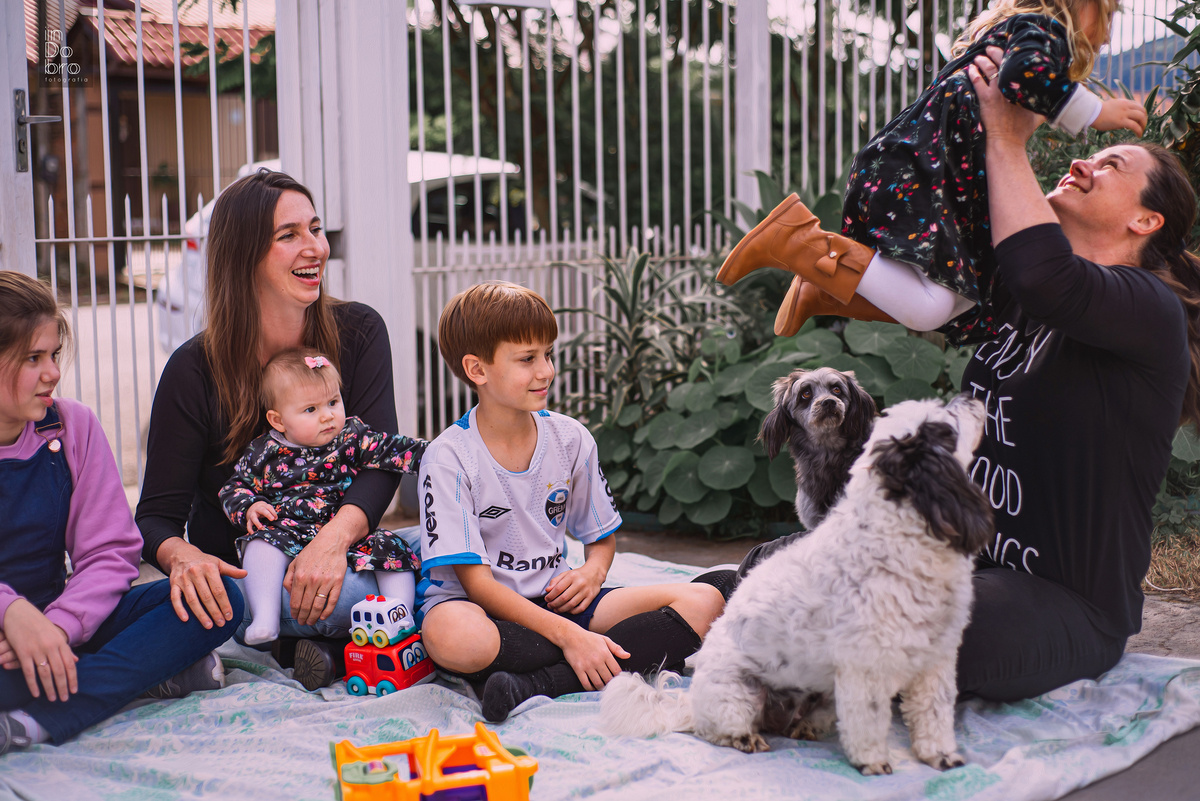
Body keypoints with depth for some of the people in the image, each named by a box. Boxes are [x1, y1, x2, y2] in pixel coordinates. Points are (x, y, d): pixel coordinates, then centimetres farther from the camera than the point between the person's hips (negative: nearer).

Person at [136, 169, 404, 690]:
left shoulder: (358, 333, -4)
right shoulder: (195, 369, -11)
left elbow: (382, 458, -15)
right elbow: (156, 515, -11)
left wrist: (336, 536, -36)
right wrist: (182, 556, -37)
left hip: (334, 558, 4)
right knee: (346, 596, -34)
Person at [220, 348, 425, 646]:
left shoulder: (352, 437, 8)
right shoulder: (262, 453, 9)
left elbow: (389, 449, 1)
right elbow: (235, 488, 16)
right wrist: (249, 508, -6)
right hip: (289, 532, -1)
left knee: (391, 547, -21)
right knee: (264, 541, -30)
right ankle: (264, 619, -38)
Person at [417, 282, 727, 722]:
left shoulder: (570, 439, 4)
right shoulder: (447, 458, -12)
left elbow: (602, 537, 17)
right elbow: (477, 581, -17)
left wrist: (593, 571, -9)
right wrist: (570, 636, -26)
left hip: (554, 599, 5)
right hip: (484, 607, -5)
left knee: (703, 601, -15)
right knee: (451, 636, -43)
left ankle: (537, 683, -28)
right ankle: (638, 655, -24)